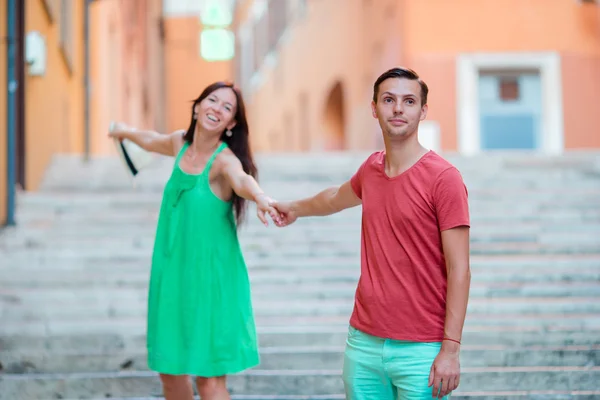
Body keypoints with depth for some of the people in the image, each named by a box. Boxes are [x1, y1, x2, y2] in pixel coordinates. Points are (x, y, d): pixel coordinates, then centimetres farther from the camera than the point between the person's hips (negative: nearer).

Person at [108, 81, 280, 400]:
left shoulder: (224, 160, -15)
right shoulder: (181, 143, 5)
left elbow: (241, 180, -39)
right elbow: (154, 141, 29)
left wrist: (261, 198, -62)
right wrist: (127, 132, 49)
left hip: (211, 278, -6)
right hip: (172, 274, 7)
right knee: (170, 371, 14)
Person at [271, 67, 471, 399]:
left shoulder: (443, 178, -10)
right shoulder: (371, 169, 8)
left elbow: (459, 271, -12)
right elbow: (338, 197, 33)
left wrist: (451, 350, -16)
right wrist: (297, 208, 50)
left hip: (420, 348, -5)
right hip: (364, 343, 6)